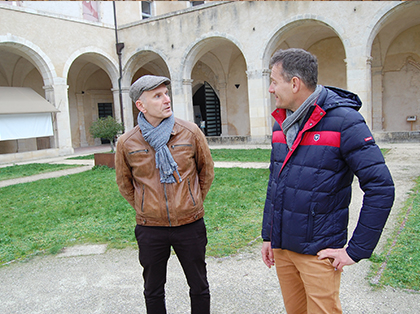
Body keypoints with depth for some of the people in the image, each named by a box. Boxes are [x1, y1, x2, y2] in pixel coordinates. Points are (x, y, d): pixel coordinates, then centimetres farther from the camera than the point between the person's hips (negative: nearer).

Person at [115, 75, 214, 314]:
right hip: (150, 229, 1)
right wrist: (144, 209, 9)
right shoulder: (127, 143, -7)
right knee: (153, 291, 18)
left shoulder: (190, 132, -7)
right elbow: (124, 184, 11)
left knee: (199, 287, 15)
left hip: (190, 225, 0)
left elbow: (207, 171, 8)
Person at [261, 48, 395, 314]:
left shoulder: (344, 121, -16)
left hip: (319, 252, -6)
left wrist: (357, 250, -16)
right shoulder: (281, 123, 6)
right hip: (282, 247, 7)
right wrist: (268, 235, 13)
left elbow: (381, 188, -17)